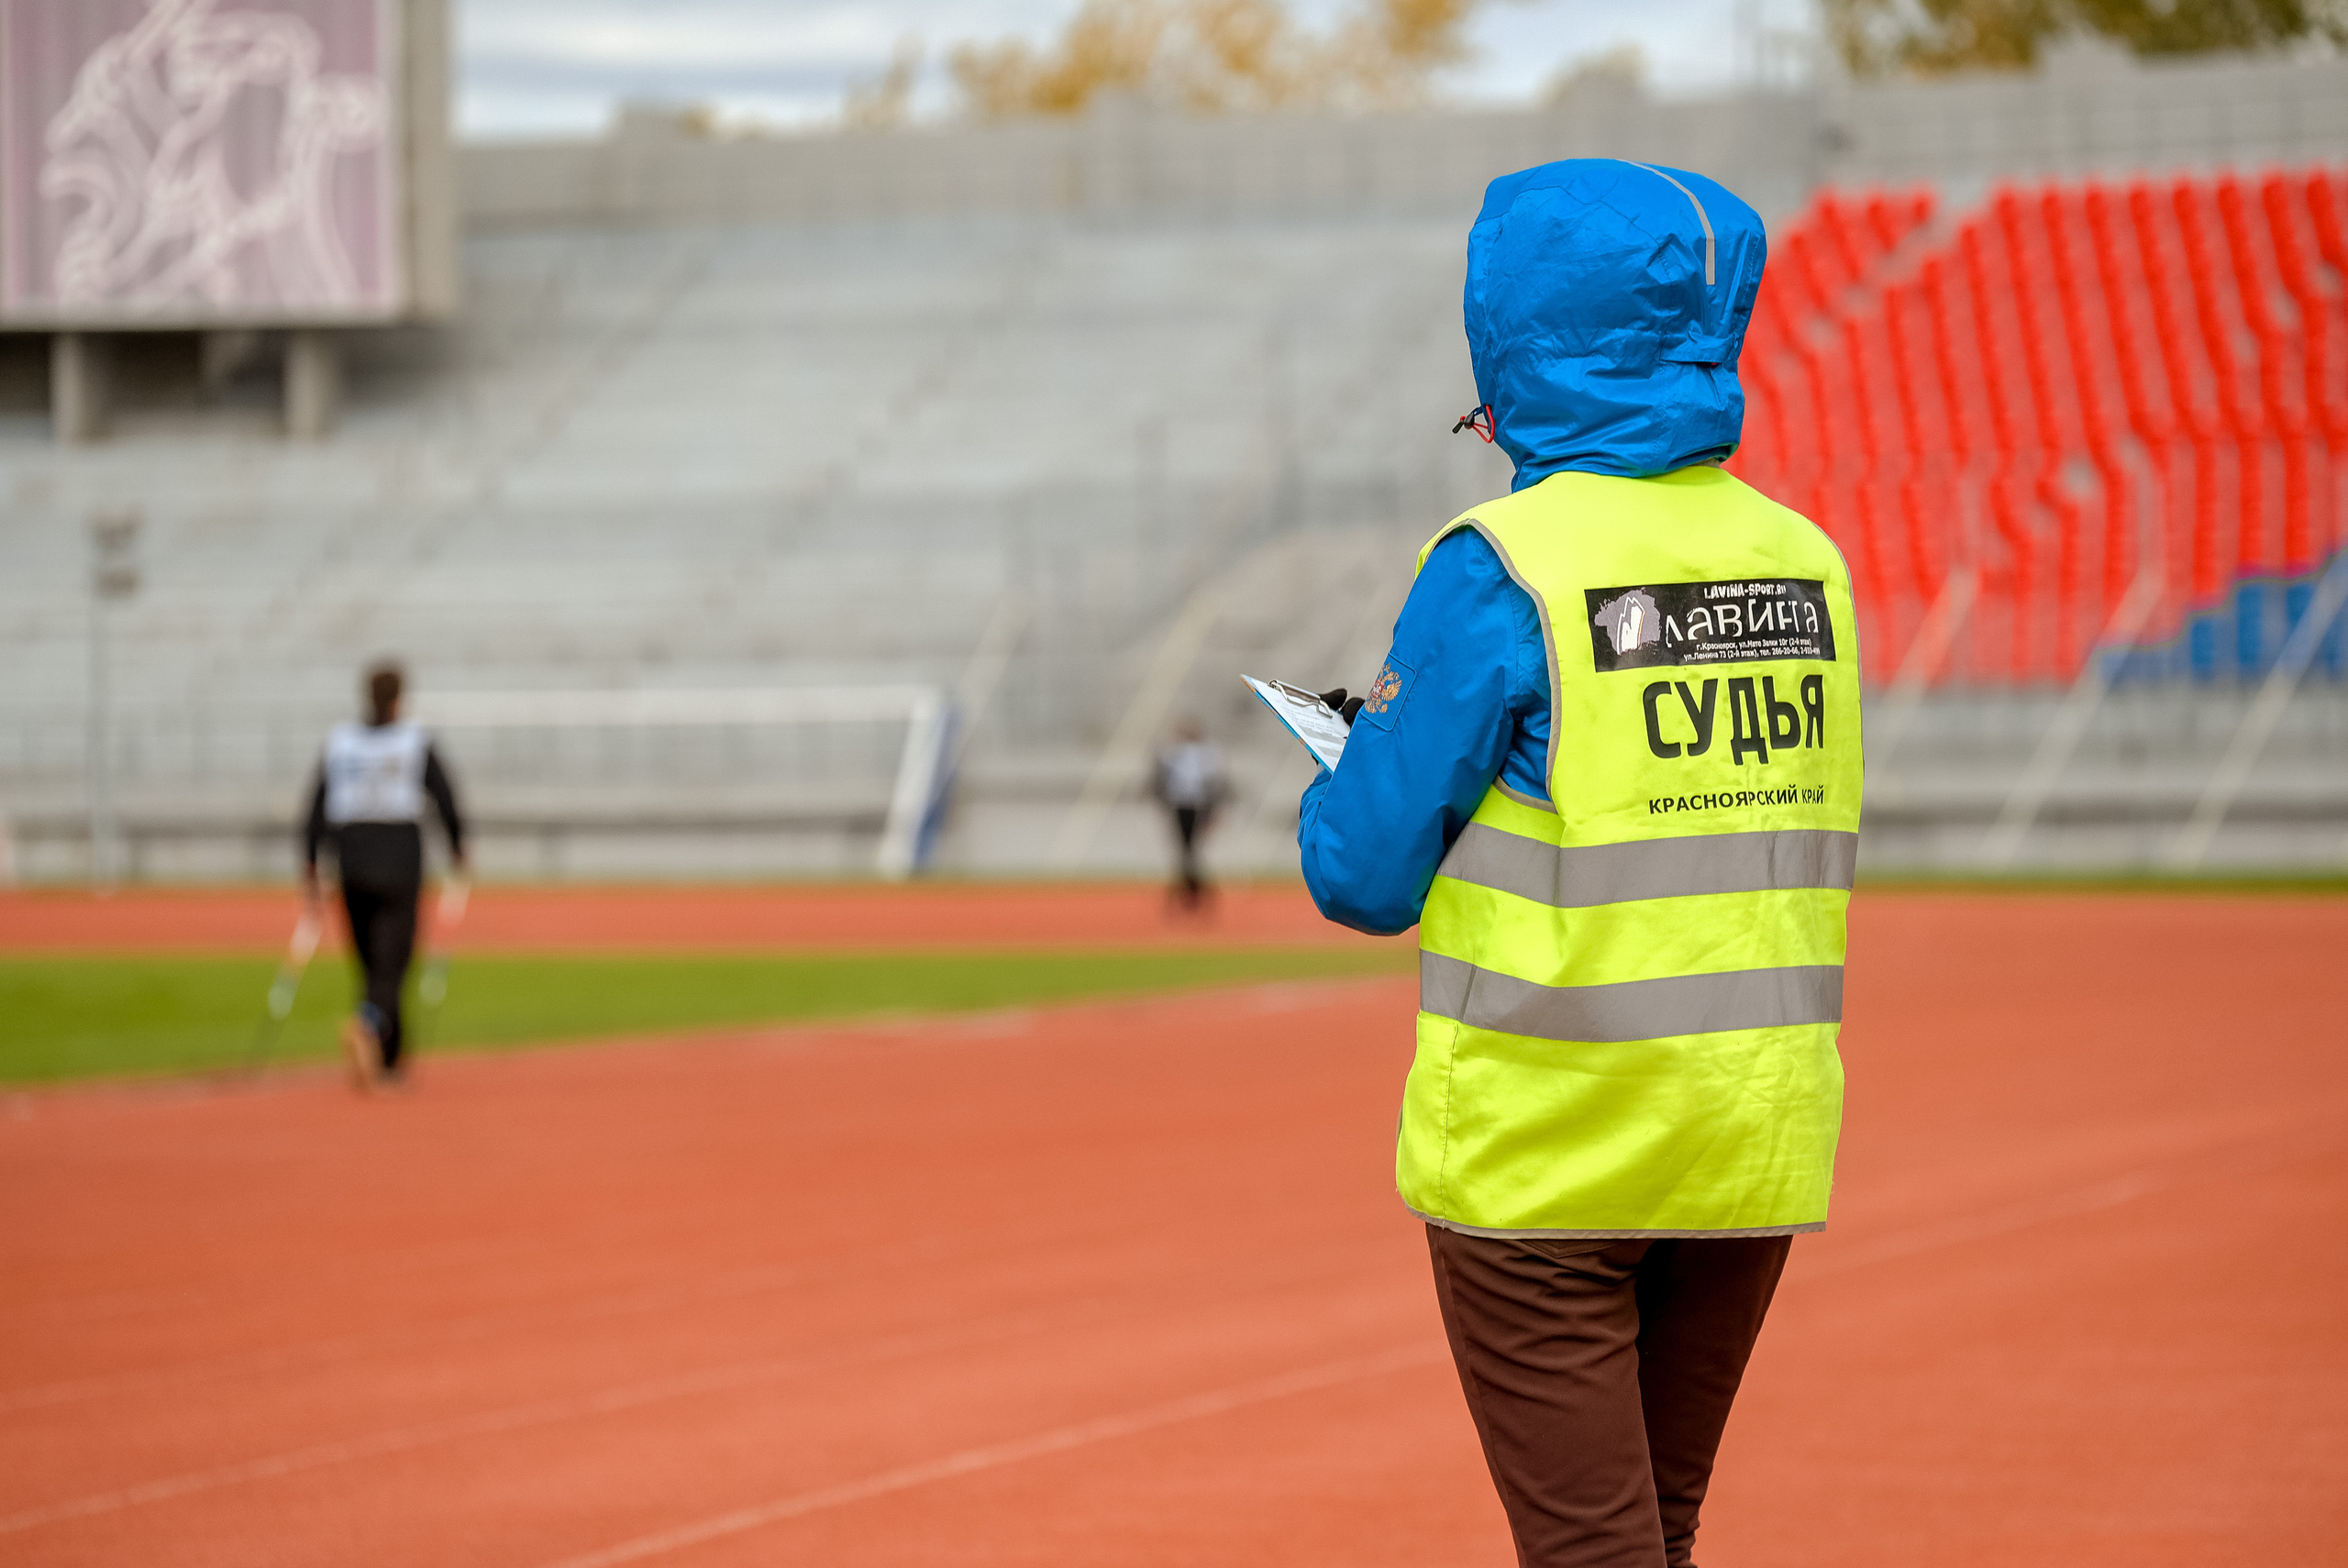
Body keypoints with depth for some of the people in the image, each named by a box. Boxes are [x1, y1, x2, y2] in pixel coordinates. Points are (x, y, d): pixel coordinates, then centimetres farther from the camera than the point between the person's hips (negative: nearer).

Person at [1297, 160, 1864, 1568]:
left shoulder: (1507, 569, -13)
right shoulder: (1805, 562, 4)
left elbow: (1369, 876, -9)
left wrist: (1329, 800, 14)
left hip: (1549, 1160, -6)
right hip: (1758, 1138, 6)